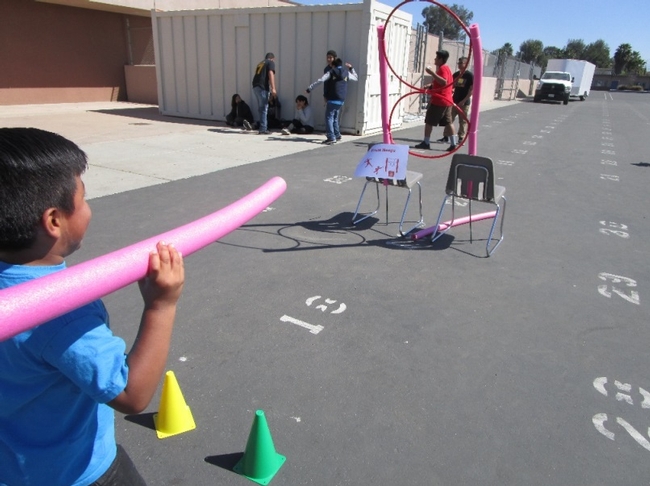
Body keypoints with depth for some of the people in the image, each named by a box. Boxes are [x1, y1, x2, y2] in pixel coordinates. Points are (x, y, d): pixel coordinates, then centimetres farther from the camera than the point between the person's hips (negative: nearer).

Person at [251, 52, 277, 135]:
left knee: (261, 109, 14)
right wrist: (273, 88, -16)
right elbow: (271, 74, -9)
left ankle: (264, 128, 20)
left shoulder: (261, 63, 27)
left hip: (255, 86, 7)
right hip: (263, 87, -7)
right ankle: (263, 129, -7)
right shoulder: (271, 62, 5)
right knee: (264, 109, -5)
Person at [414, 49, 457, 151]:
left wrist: (432, 73, -28)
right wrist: (431, 86, 20)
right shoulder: (446, 68, 19)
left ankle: (426, 143, 3)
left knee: (429, 121, 0)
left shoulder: (442, 68, -12)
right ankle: (453, 144, 3)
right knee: (448, 122, 7)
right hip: (447, 100, 9)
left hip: (438, 101, -9)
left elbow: (444, 82, -27)